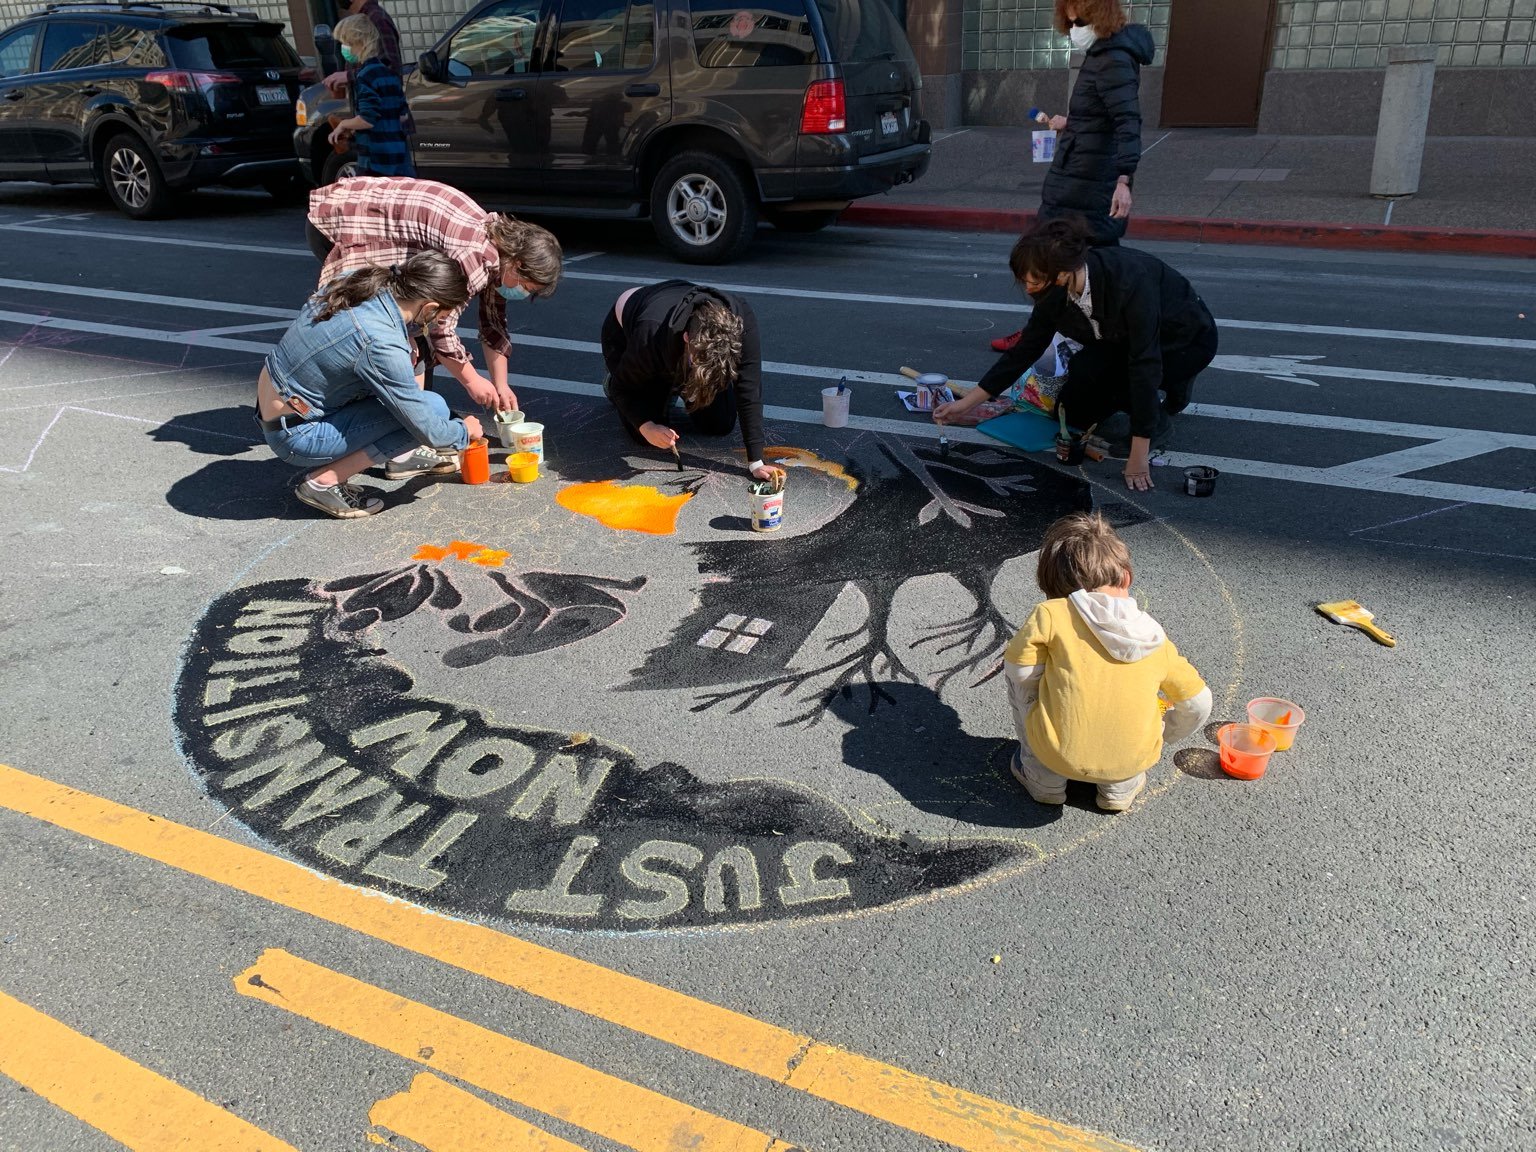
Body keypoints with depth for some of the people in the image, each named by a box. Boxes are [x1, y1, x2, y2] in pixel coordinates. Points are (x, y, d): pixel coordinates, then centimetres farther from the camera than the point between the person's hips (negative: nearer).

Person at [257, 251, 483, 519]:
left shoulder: (356, 284, -7)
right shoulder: (381, 345, -29)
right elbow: (427, 430, -20)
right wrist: (465, 431, 0)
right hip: (297, 438, -9)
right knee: (433, 407, -16)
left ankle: (399, 455, 18)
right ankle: (325, 481, -9)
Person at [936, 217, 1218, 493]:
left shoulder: (1130, 281, -39)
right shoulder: (1055, 292, -19)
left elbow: (1145, 363, -39)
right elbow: (1025, 350, -7)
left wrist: (1138, 456, -38)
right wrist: (965, 404, -7)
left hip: (1188, 339, -7)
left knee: (1087, 369, -29)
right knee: (1075, 413, -2)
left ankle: (1158, 421, -6)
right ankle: (1164, 385, 15)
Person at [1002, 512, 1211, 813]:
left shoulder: (1050, 614, -6)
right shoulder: (1156, 640, 5)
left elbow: (1020, 670, -5)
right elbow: (1197, 703, 12)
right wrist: (1161, 736, 31)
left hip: (1058, 753, -3)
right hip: (1133, 760, 3)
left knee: (1016, 674, 21)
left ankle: (1043, 779, 24)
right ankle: (1121, 787, 21)